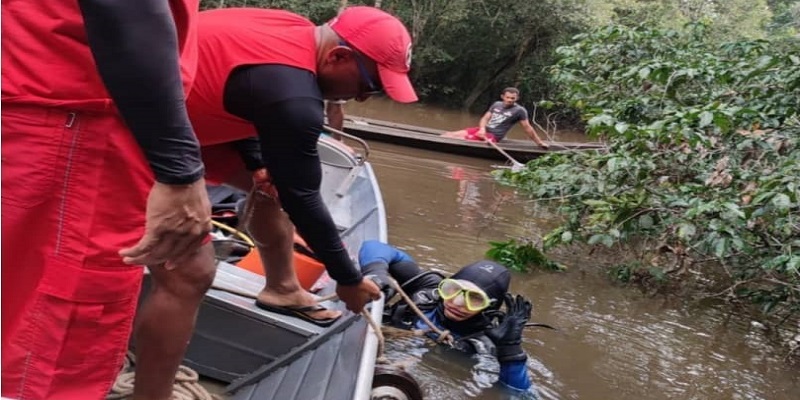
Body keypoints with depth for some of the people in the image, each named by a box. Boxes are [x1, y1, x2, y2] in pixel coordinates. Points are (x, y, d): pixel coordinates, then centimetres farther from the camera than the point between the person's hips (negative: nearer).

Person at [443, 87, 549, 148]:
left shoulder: (519, 110, -8)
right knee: (456, 134, -9)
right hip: (483, 130, 6)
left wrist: (540, 143, -5)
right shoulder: (496, 104, 10)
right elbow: (485, 118, 8)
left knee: (462, 138, -24)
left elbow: (528, 128, -5)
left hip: (493, 136, -6)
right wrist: (482, 129, -13)